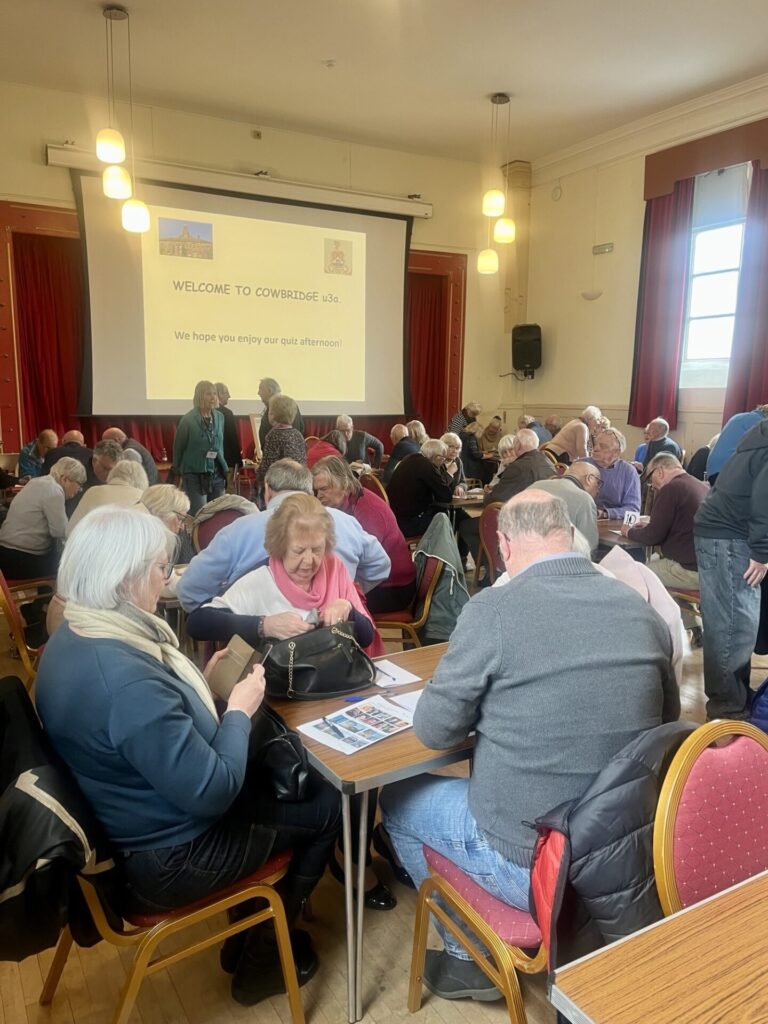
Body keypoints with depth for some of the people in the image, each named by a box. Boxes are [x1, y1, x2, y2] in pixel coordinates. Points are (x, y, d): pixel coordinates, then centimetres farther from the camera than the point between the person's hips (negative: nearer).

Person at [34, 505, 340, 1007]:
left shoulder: (72, 639, -4)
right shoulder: (126, 679, -36)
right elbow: (212, 793, -29)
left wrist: (198, 683, 1)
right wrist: (239, 710, -16)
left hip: (124, 828, 9)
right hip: (166, 857, -9)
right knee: (330, 806, 8)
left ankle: (247, 933, 34)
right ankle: (260, 959, 28)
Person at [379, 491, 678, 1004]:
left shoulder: (493, 609, -20)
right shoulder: (644, 610, -3)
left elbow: (434, 730, -10)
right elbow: (665, 720, 13)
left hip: (532, 864, -6)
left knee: (397, 800, 19)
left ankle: (472, 959, 26)